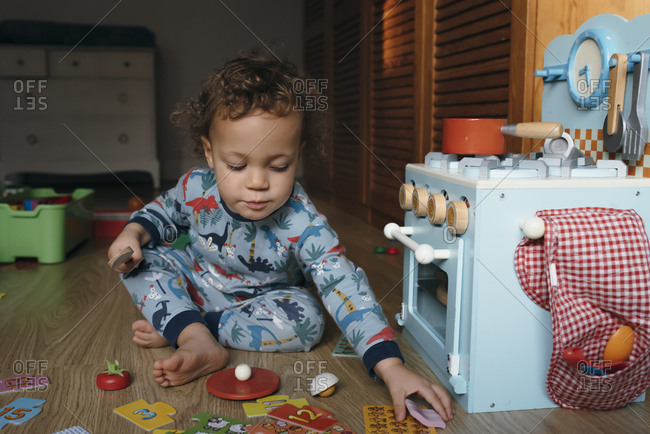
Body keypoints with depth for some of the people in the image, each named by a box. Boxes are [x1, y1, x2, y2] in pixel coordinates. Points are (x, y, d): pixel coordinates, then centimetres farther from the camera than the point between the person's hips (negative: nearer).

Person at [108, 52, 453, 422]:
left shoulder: (303, 226, -33)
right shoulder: (196, 187, -22)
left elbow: (346, 288, -39)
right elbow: (164, 211, 3)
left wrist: (392, 368, -48)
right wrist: (135, 231, -20)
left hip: (260, 302, -2)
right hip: (195, 286, 3)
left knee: (306, 317, -31)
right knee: (142, 257, -15)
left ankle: (174, 328, -21)